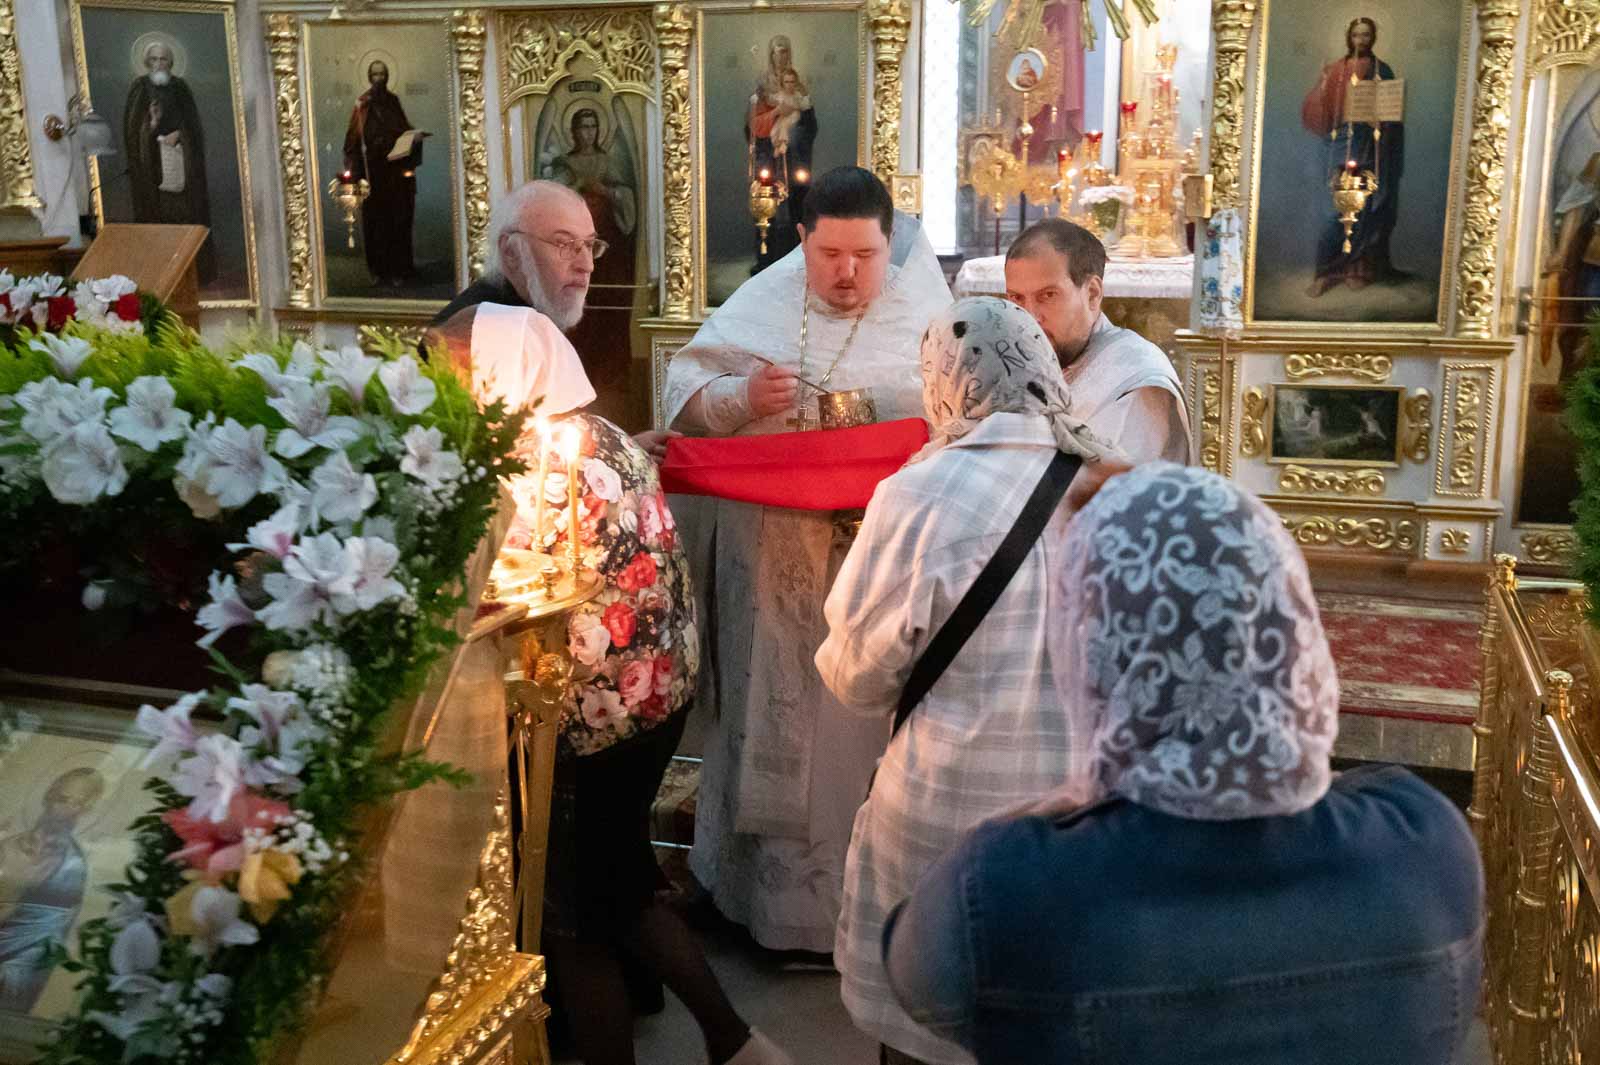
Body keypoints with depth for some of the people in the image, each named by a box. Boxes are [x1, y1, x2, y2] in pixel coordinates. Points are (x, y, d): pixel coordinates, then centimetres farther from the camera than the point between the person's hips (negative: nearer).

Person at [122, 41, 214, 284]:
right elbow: (131, 126, 0)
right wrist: (150, 124, -18)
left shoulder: (179, 86, 7)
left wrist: (177, 134, -12)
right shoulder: (139, 87, 3)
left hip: (179, 157, 1)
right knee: (155, 208, -5)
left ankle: (191, 270, 1)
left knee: (185, 209, -3)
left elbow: (192, 123, 6)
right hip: (150, 160, -1)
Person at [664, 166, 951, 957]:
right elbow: (683, 387, 3)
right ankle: (769, 886, 28)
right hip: (768, 561, 2)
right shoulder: (761, 303, 4)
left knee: (860, 729, 5)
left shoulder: (927, 318, 1)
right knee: (768, 720, 11)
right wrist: (742, 396, -17)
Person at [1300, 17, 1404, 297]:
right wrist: (1324, 85, -17)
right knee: (1335, 212, -11)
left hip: (1372, 151, 2)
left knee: (1366, 211, 4)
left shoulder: (1383, 71, 8)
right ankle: (1325, 273, -6)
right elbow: (1319, 112, -1)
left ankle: (1359, 269, 13)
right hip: (1343, 149, -1)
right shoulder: (1335, 70, 5)